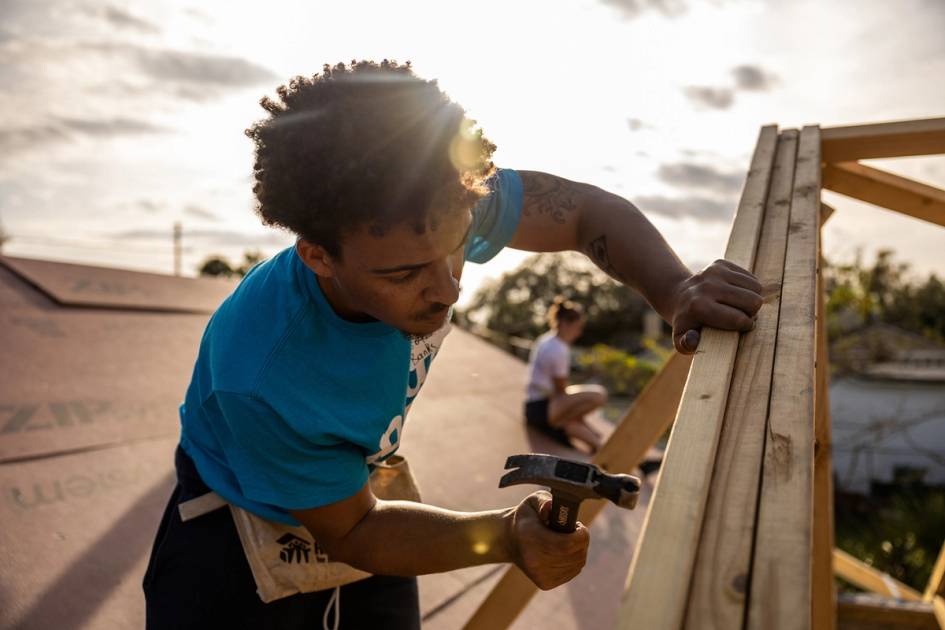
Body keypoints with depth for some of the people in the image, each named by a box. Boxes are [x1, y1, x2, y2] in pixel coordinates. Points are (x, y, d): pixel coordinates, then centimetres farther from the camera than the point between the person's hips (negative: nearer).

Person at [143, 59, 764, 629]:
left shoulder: (440, 211, -28)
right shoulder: (262, 380, -39)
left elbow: (591, 211, -13)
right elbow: (350, 530, -23)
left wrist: (676, 291, -32)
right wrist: (506, 536, -36)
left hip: (360, 485, 5)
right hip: (238, 542, -4)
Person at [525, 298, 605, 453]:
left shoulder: (545, 340, 14)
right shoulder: (558, 349, -16)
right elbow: (560, 389, -9)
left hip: (532, 408, 11)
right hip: (542, 410, -11)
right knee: (598, 395, -26)